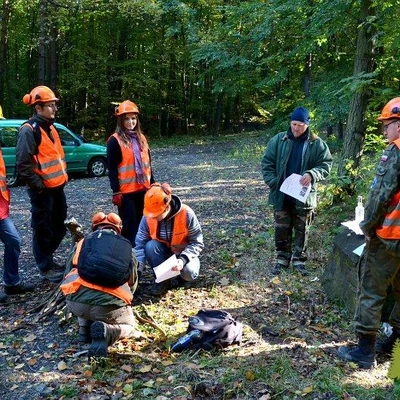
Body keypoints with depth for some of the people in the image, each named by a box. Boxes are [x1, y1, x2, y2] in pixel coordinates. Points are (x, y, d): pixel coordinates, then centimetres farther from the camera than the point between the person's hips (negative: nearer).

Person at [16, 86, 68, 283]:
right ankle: (45, 267, 16)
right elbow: (23, 164, -20)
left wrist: (63, 176, 17)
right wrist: (38, 185, -18)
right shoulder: (29, 129, -15)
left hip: (57, 187, 9)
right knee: (43, 230, 3)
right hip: (42, 190, -9)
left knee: (59, 227, 17)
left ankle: (47, 259, 34)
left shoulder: (50, 127, 14)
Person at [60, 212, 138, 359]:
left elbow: (67, 275, 31)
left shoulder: (83, 242, 22)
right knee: (128, 327, 29)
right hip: (110, 304, -2)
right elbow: (132, 285, 33)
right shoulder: (127, 247, 22)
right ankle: (105, 331, -4)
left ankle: (85, 327, 15)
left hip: (77, 301, 2)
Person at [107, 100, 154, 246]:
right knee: (129, 224, -3)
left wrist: (152, 184, 15)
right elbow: (112, 169, -10)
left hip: (143, 188, 6)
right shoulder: (115, 140, -8)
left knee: (141, 222, 13)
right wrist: (116, 191, -14)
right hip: (126, 190, -6)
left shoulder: (141, 138, 12)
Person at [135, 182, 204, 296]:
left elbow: (197, 243, -19)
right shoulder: (148, 217, -20)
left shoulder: (186, 214, -27)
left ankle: (183, 275, 6)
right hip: (164, 252, 2)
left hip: (185, 254, -2)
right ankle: (163, 280, -10)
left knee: (188, 272, -33)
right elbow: (140, 245, -15)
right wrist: (137, 270, -27)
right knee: (150, 246, -29)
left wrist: (183, 259, -35)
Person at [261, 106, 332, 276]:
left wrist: (311, 174, -24)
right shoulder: (278, 140, -2)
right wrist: (273, 183, -11)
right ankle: (282, 258, 26)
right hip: (281, 195, 1)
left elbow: (326, 165, -5)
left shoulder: (317, 144, -5)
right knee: (282, 229, 11)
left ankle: (299, 259, 27)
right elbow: (267, 163, 0)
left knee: (302, 230, 12)